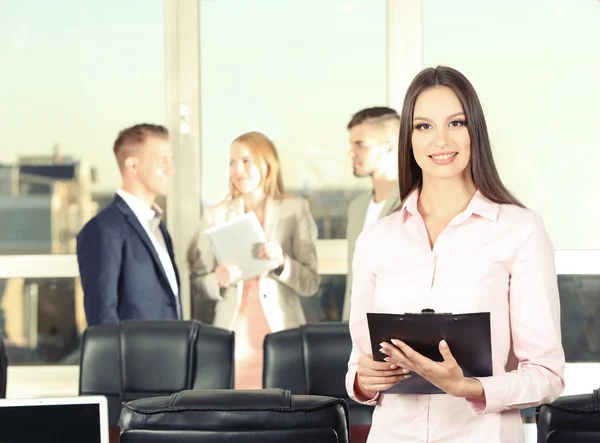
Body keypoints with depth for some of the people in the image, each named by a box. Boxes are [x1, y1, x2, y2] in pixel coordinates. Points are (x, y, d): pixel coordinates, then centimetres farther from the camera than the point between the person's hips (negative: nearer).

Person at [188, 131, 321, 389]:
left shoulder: (295, 210, 3)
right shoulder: (215, 215, 8)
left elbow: (311, 283, 0)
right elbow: (198, 280, 8)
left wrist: (282, 262, -18)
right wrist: (219, 279, -12)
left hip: (282, 332, -1)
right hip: (233, 334, 1)